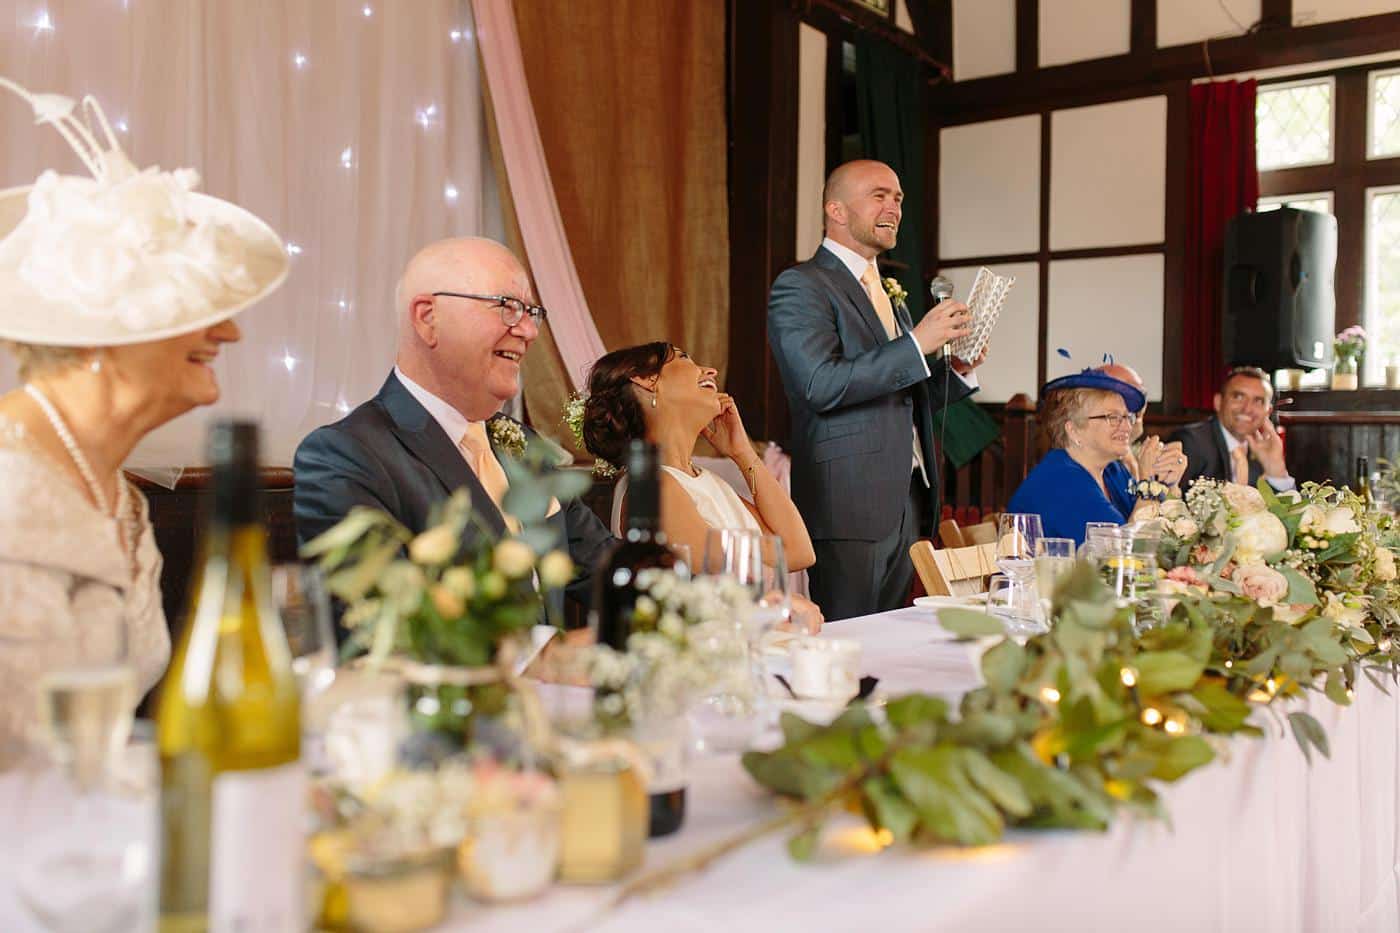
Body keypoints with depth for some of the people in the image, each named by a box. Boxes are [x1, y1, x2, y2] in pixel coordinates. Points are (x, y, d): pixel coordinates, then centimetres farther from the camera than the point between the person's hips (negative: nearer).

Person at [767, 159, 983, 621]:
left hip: (907, 503, 8)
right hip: (848, 508, -8)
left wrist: (957, 369, 7)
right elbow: (822, 385, -19)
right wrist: (917, 342, -18)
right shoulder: (800, 286, -6)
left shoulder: (889, 293, 21)